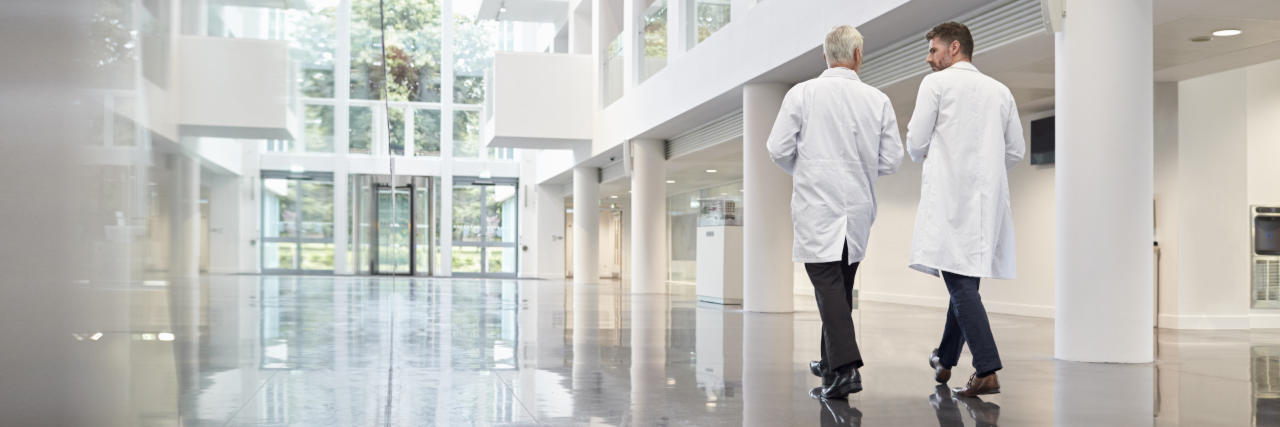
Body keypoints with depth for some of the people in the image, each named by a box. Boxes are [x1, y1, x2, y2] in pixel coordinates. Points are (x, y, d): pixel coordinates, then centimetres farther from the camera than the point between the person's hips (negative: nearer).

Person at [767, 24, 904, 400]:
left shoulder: (802, 94, -6)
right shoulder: (878, 100, 1)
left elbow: (778, 149, -6)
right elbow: (891, 161, 2)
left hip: (817, 206, -4)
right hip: (858, 206, 4)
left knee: (828, 284, -5)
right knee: (842, 285, 16)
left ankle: (845, 369, -17)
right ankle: (831, 362, 29)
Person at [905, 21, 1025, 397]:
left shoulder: (936, 83, -1)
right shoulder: (1000, 90, 14)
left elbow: (916, 143, -3)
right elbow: (1016, 151, 14)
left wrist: (924, 156, 19)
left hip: (950, 193, -6)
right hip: (988, 195, 6)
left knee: (960, 280, -10)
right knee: (964, 278, 15)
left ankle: (986, 371, -18)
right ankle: (945, 360, 27)